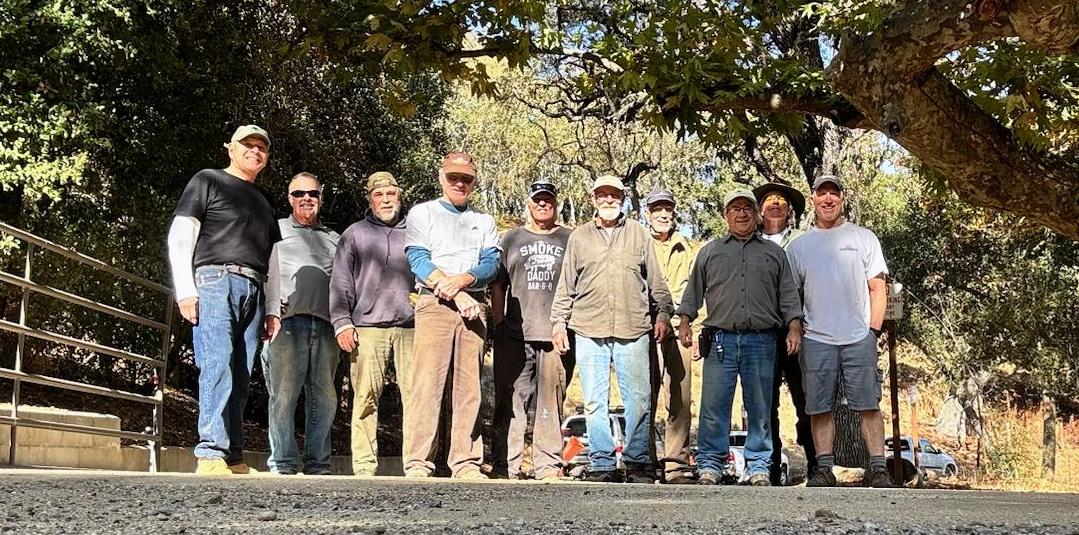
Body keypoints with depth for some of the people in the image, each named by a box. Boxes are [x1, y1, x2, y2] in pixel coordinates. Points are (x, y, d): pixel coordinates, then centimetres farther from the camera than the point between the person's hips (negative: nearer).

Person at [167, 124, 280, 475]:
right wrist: (185, 290, -10)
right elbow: (179, 236, 1)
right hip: (215, 280, -6)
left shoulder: (264, 200, 27)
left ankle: (233, 459, 1)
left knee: (241, 377, 1)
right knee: (217, 366, -18)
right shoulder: (208, 181, 10)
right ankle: (211, 453, -22)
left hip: (252, 290, 6)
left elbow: (272, 259, 27)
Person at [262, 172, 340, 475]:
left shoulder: (334, 239, 25)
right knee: (284, 395, -7)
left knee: (324, 398, 0)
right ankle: (282, 465, -6)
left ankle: (317, 464, 4)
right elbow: (267, 272, 6)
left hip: (325, 324, 3)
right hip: (288, 321, -3)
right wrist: (270, 312, -8)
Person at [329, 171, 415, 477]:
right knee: (366, 397, -6)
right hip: (368, 327, -1)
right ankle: (364, 466, -3)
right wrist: (342, 323, 0)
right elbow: (340, 282, 11)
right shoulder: (355, 234, 16)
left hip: (410, 326, 1)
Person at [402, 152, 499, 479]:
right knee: (426, 385, -11)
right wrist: (455, 294, -12)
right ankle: (417, 463, -11)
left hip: (474, 307, 4)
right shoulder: (422, 213, 12)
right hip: (434, 305, -3)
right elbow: (418, 260, -2)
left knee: (469, 388, 1)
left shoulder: (484, 221, 22)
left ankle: (466, 462, 2)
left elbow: (492, 262, 6)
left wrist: (462, 280, -15)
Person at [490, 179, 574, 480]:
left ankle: (548, 465, 6)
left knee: (551, 402, 0)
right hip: (514, 335, 0)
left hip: (556, 335, 0)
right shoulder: (512, 239, 16)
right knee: (511, 401, -2)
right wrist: (498, 322, 4)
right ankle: (507, 465, 2)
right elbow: (497, 284, 15)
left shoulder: (570, 240, 14)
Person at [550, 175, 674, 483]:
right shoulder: (579, 237, 13)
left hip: (633, 330, -1)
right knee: (595, 402, 2)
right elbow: (566, 286, 14)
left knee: (639, 399, -2)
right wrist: (559, 322, 8)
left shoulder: (639, 234, 12)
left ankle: (638, 463, 7)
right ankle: (601, 464, 8)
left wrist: (663, 314, 5)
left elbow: (656, 281, 13)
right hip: (589, 331, 1)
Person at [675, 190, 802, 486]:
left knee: (760, 407, 2)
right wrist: (685, 322, 7)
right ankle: (710, 464, 3)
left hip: (761, 340, 0)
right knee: (714, 406, -4)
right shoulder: (710, 251, 18)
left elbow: (788, 295, 13)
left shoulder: (774, 253, 17)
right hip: (721, 339, 0)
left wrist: (794, 328, 1)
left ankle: (759, 466, 9)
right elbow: (693, 291, 18)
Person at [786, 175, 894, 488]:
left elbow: (878, 289, 6)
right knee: (819, 408, 2)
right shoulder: (799, 246, 13)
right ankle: (824, 469, 8)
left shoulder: (864, 238, 9)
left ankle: (878, 468, 0)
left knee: (869, 405, -3)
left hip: (859, 338, -1)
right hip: (815, 340, 2)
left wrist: (874, 330, -3)